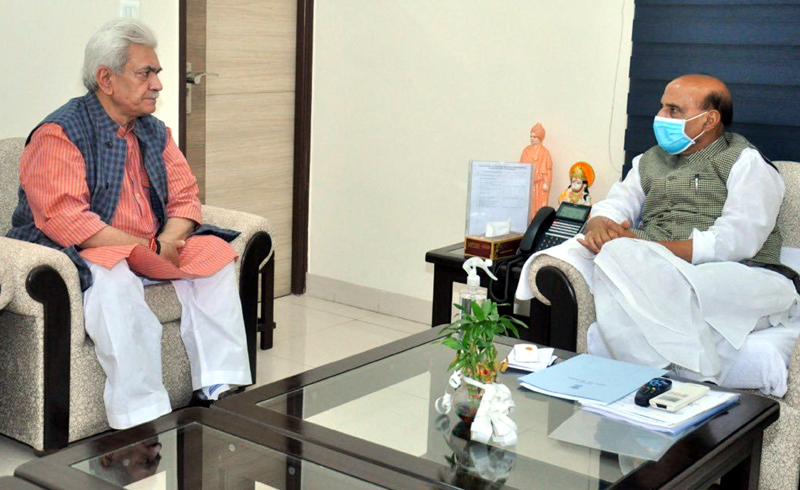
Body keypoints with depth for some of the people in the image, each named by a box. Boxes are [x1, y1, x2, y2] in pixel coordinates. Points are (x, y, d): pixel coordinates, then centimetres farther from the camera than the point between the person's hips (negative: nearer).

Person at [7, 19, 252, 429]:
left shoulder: (154, 132, 12)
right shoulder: (59, 134, -12)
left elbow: (184, 197, 8)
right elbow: (65, 220, -23)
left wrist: (167, 243, -15)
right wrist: (150, 249, -24)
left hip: (148, 250, 7)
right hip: (77, 254, -7)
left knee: (215, 255, -13)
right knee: (112, 279, -38)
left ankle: (221, 394, -16)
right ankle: (141, 420, -37)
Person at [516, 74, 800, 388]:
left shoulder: (746, 162, 6)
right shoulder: (650, 161, 27)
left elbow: (737, 241, -10)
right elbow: (615, 205, 16)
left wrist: (644, 245, -19)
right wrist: (599, 226, -12)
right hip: (654, 273, 6)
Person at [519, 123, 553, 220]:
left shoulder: (544, 152, -2)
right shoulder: (526, 150, 9)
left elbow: (548, 169, -4)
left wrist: (546, 183, -9)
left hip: (539, 183, -3)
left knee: (538, 204, -4)